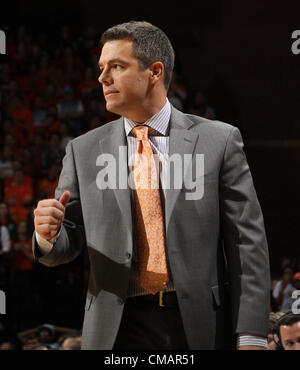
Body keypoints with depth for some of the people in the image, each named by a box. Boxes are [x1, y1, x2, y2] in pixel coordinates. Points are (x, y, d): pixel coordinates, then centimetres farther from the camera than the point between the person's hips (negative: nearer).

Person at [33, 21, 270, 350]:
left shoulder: (218, 141, 1)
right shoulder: (83, 151, 8)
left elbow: (247, 242, -2)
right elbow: (67, 245, 12)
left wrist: (251, 337, -8)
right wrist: (48, 235, -13)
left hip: (199, 327, -2)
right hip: (116, 329, 2)